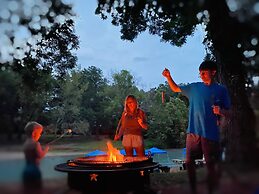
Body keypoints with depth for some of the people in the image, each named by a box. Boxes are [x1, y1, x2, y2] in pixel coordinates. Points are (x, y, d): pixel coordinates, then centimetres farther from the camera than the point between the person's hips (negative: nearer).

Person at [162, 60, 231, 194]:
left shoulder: (221, 90, 0)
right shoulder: (194, 87, 9)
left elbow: (227, 113, 2)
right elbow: (175, 88, 20)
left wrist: (220, 111, -21)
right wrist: (168, 77, 3)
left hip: (210, 133, -3)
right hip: (193, 131, 3)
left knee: (211, 164, 4)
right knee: (189, 162, 8)